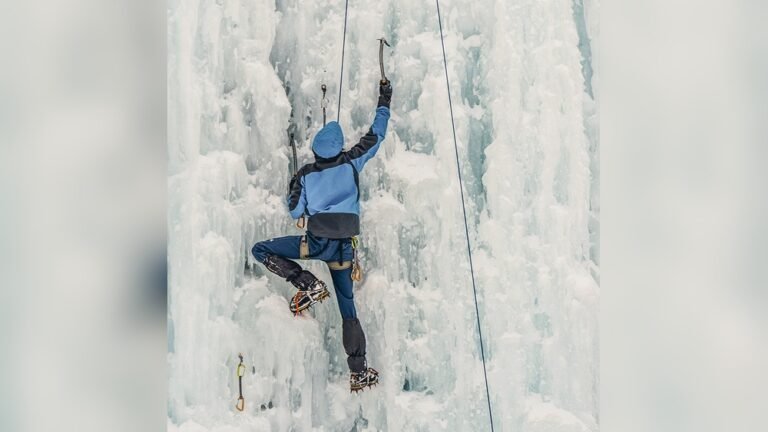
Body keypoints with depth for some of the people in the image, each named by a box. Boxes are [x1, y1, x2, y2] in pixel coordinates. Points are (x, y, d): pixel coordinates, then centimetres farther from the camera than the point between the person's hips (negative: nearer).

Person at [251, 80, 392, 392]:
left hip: (317, 242, -3)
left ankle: (308, 284, -8)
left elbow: (295, 212, 8)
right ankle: (359, 372, 9)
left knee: (260, 250, 8)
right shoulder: (352, 163, 4)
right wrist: (384, 101, 26)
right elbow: (376, 134, 16)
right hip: (345, 246, 3)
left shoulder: (305, 174, 2)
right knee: (348, 308, 13)